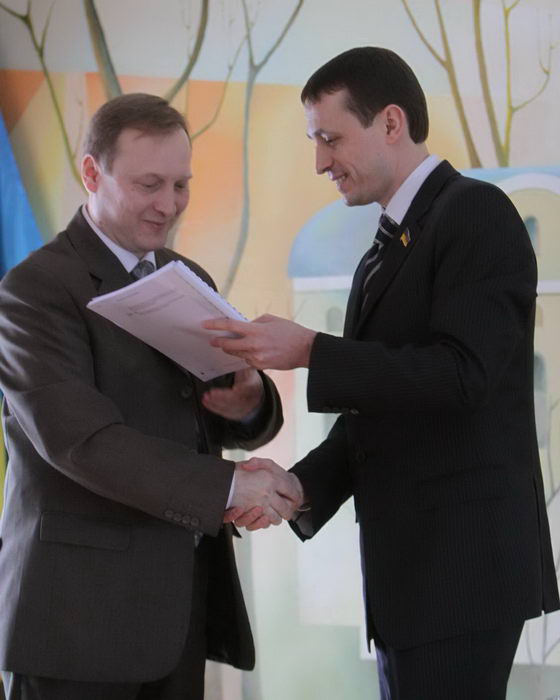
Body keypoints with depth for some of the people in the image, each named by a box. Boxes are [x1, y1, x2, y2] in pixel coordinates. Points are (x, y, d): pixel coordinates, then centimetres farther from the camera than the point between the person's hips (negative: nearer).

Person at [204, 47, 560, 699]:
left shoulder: (476, 213, -9)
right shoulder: (387, 250, 19)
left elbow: (462, 372, -20)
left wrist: (308, 351, -22)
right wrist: (300, 485, 1)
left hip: (461, 561, -9)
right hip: (408, 570, 9)